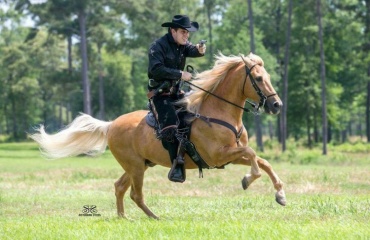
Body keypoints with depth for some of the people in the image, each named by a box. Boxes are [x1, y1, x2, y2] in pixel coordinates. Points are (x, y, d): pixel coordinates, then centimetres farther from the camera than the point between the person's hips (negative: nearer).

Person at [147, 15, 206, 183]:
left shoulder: (183, 44, 10)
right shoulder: (158, 46, -12)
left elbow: (192, 51, -11)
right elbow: (156, 69, -24)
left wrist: (200, 50, -34)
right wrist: (180, 74, -26)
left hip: (176, 92, 8)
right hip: (159, 92, -8)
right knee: (171, 124, -25)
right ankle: (177, 166, -28)